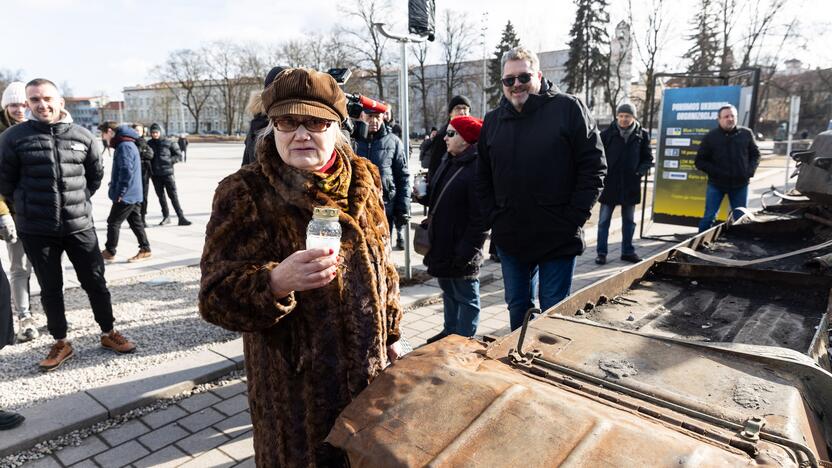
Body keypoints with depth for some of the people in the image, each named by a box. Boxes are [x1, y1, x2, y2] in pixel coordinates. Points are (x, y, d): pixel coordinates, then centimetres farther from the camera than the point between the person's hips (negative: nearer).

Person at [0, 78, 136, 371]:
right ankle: (60, 343, 24)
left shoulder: (82, 136, 2)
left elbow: (95, 175, 15)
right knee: (50, 289, 10)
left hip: (79, 225, 1)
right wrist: (28, 206, 11)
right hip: (36, 230, -1)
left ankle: (108, 334, 25)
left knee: (95, 282, 8)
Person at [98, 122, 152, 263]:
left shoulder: (124, 146, -17)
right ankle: (145, 250, 16)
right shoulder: (128, 144, 15)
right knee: (135, 222, 12)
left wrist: (120, 193, -19)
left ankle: (109, 252, 11)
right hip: (134, 195, 10)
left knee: (113, 222, 1)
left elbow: (126, 172, -24)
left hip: (126, 196, -10)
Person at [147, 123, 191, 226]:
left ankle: (181, 217, -6)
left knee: (173, 195, -7)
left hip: (167, 172, -3)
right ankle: (166, 217, 22)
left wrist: (170, 160, -11)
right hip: (155, 175, 3)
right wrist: (149, 171, 1)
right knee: (161, 196, 11)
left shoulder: (168, 143, -2)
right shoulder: (148, 144, 5)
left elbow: (179, 155, 3)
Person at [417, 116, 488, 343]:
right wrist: (425, 193, 1)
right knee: (448, 291, 22)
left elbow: (480, 217, -23)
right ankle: (450, 331, 38)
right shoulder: (448, 161, 10)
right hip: (442, 244, 9)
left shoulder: (477, 168, -19)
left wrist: (467, 252, -23)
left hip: (461, 249, -9)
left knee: (465, 297, 6)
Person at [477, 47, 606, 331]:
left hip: (558, 238, -4)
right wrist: (494, 217, 3)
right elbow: (483, 177, 15)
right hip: (509, 238, 5)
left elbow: (594, 167, -7)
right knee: (517, 306, 18)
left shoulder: (569, 109, -6)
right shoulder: (493, 121, 9)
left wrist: (573, 219, -12)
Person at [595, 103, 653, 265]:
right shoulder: (608, 134, -5)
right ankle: (601, 252, 11)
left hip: (631, 185, 2)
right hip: (609, 184, -2)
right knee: (604, 220, 2)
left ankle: (627, 251, 26)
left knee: (629, 221, 14)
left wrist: (640, 171, -9)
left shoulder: (641, 135, 1)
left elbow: (648, 158, 8)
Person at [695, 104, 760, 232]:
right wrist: (717, 172, -15)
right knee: (709, 216, 1)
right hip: (716, 184, -2)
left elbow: (755, 154, 13)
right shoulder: (711, 137, -5)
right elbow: (700, 162, -3)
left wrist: (750, 170, -4)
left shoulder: (746, 134, 1)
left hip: (740, 184, 2)